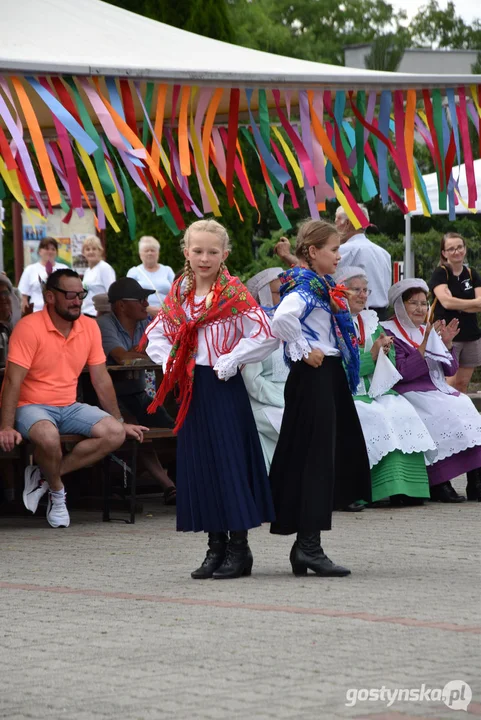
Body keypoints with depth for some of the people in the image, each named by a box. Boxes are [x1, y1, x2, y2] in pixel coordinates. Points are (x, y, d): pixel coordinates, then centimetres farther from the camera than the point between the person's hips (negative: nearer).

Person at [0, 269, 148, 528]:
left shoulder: (90, 327, 3)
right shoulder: (29, 327, -15)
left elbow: (101, 379, 10)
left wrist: (120, 422, 13)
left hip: (69, 408, 6)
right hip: (31, 407, -6)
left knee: (115, 433, -16)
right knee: (48, 436, -39)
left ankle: (45, 476, -8)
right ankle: (57, 492, -7)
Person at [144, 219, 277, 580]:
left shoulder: (235, 293, -6)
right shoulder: (178, 295, 10)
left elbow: (266, 336, -13)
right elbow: (156, 336, 20)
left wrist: (230, 361, -14)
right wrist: (171, 362, 3)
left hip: (224, 387, -6)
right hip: (192, 388, 6)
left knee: (230, 459, -5)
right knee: (198, 463, 6)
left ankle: (239, 547, 1)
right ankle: (216, 546, 14)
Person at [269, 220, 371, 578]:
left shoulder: (321, 285, 16)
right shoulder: (306, 286, -14)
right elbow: (283, 318, -32)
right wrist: (305, 350, -22)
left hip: (329, 375, 10)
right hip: (314, 375, -10)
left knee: (338, 455, 11)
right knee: (316, 457, -8)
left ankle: (305, 545, 15)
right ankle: (309, 546, -7)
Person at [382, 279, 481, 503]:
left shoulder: (428, 330, 21)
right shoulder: (389, 332, 0)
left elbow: (450, 370, 17)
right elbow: (403, 372, -13)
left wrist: (447, 343, 1)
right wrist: (424, 344, -18)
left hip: (440, 391, 6)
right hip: (412, 394, -6)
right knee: (445, 412, -30)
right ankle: (439, 484, -26)